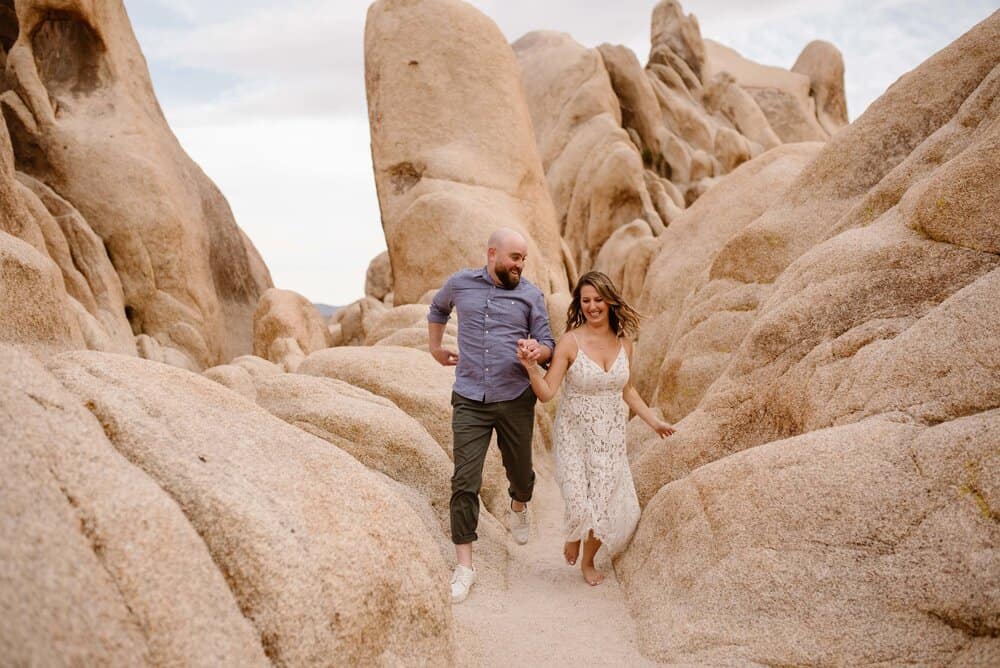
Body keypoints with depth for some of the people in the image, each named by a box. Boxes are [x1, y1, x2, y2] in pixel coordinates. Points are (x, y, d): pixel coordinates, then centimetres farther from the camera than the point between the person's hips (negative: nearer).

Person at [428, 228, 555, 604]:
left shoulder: (531, 295, 2)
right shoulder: (460, 284, 4)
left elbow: (548, 344, 2)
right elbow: (437, 309, 26)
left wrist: (538, 351, -21)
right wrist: (435, 348, 25)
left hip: (515, 400, 1)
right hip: (469, 402, -1)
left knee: (520, 471, 16)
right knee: (465, 482, -7)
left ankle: (518, 509, 53)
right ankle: (464, 566, 1)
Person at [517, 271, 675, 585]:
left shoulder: (623, 340, -1)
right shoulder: (570, 341, -14)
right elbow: (546, 392, -15)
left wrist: (653, 421, 14)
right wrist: (531, 367, -32)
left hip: (610, 437, 4)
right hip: (575, 434, -3)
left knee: (605, 504, 3)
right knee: (580, 506, -11)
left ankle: (588, 560, 34)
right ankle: (574, 536, 29)